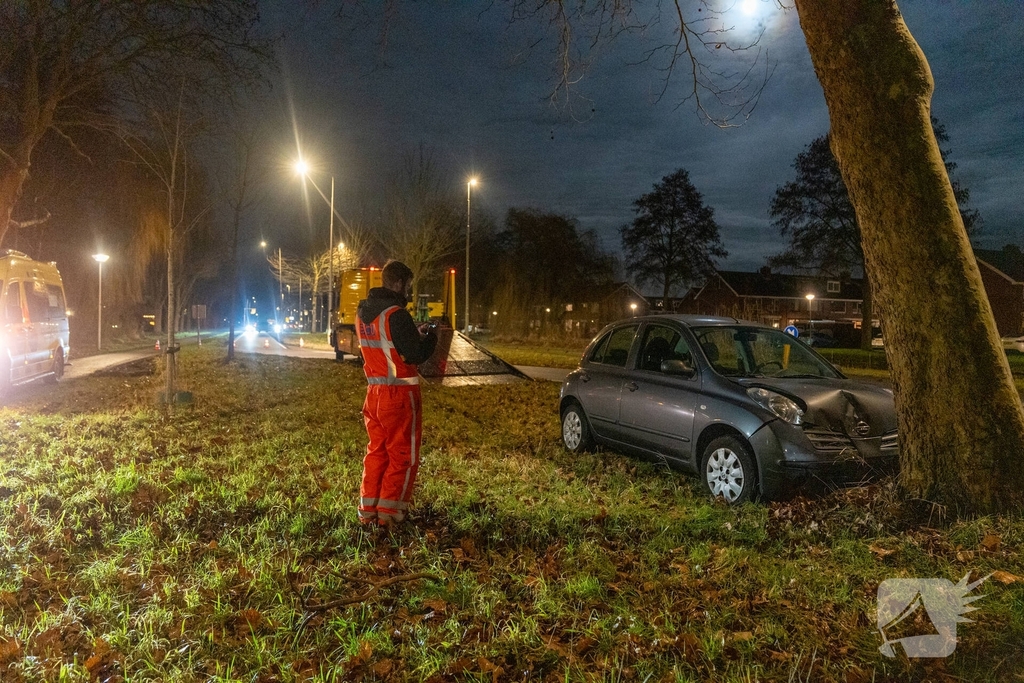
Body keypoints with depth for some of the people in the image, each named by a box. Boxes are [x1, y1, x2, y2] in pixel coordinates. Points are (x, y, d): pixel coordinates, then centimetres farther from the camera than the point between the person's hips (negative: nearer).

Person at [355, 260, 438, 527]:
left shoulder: (363, 313, 9)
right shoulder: (396, 314, -18)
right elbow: (415, 355, -18)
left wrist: (414, 334, 13)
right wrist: (429, 337, 0)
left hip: (375, 391, 8)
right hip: (399, 394, -8)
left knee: (376, 450, 17)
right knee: (403, 455, 5)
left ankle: (367, 510, 21)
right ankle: (389, 512, 9)